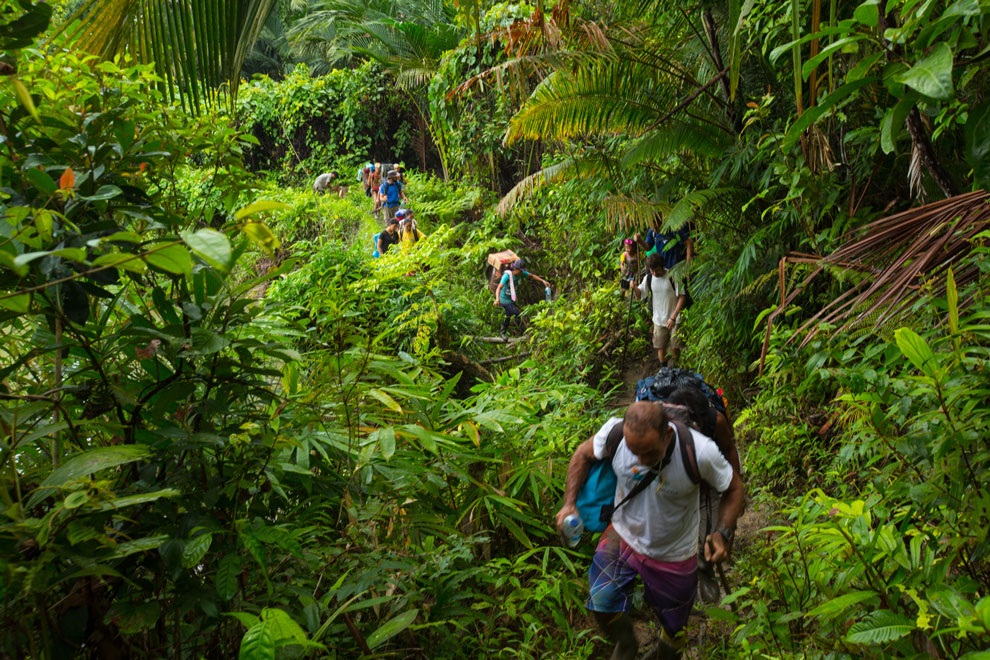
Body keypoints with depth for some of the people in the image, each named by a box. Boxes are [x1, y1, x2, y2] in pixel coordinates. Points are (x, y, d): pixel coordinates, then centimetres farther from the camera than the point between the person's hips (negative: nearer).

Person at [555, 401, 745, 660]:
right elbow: (584, 454, -5)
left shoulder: (701, 452, -33)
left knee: (673, 628, 16)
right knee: (601, 601, -11)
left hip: (673, 555, -1)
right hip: (623, 536, 1)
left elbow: (734, 489, -13)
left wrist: (723, 533, -28)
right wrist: (570, 503, -14)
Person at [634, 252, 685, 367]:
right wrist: (634, 288, -21)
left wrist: (673, 317, -18)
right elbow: (639, 295, 3)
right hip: (659, 320, 3)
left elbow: (681, 297, -13)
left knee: (675, 348, 2)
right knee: (661, 347, 7)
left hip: (674, 320, -3)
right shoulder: (648, 278, -3)